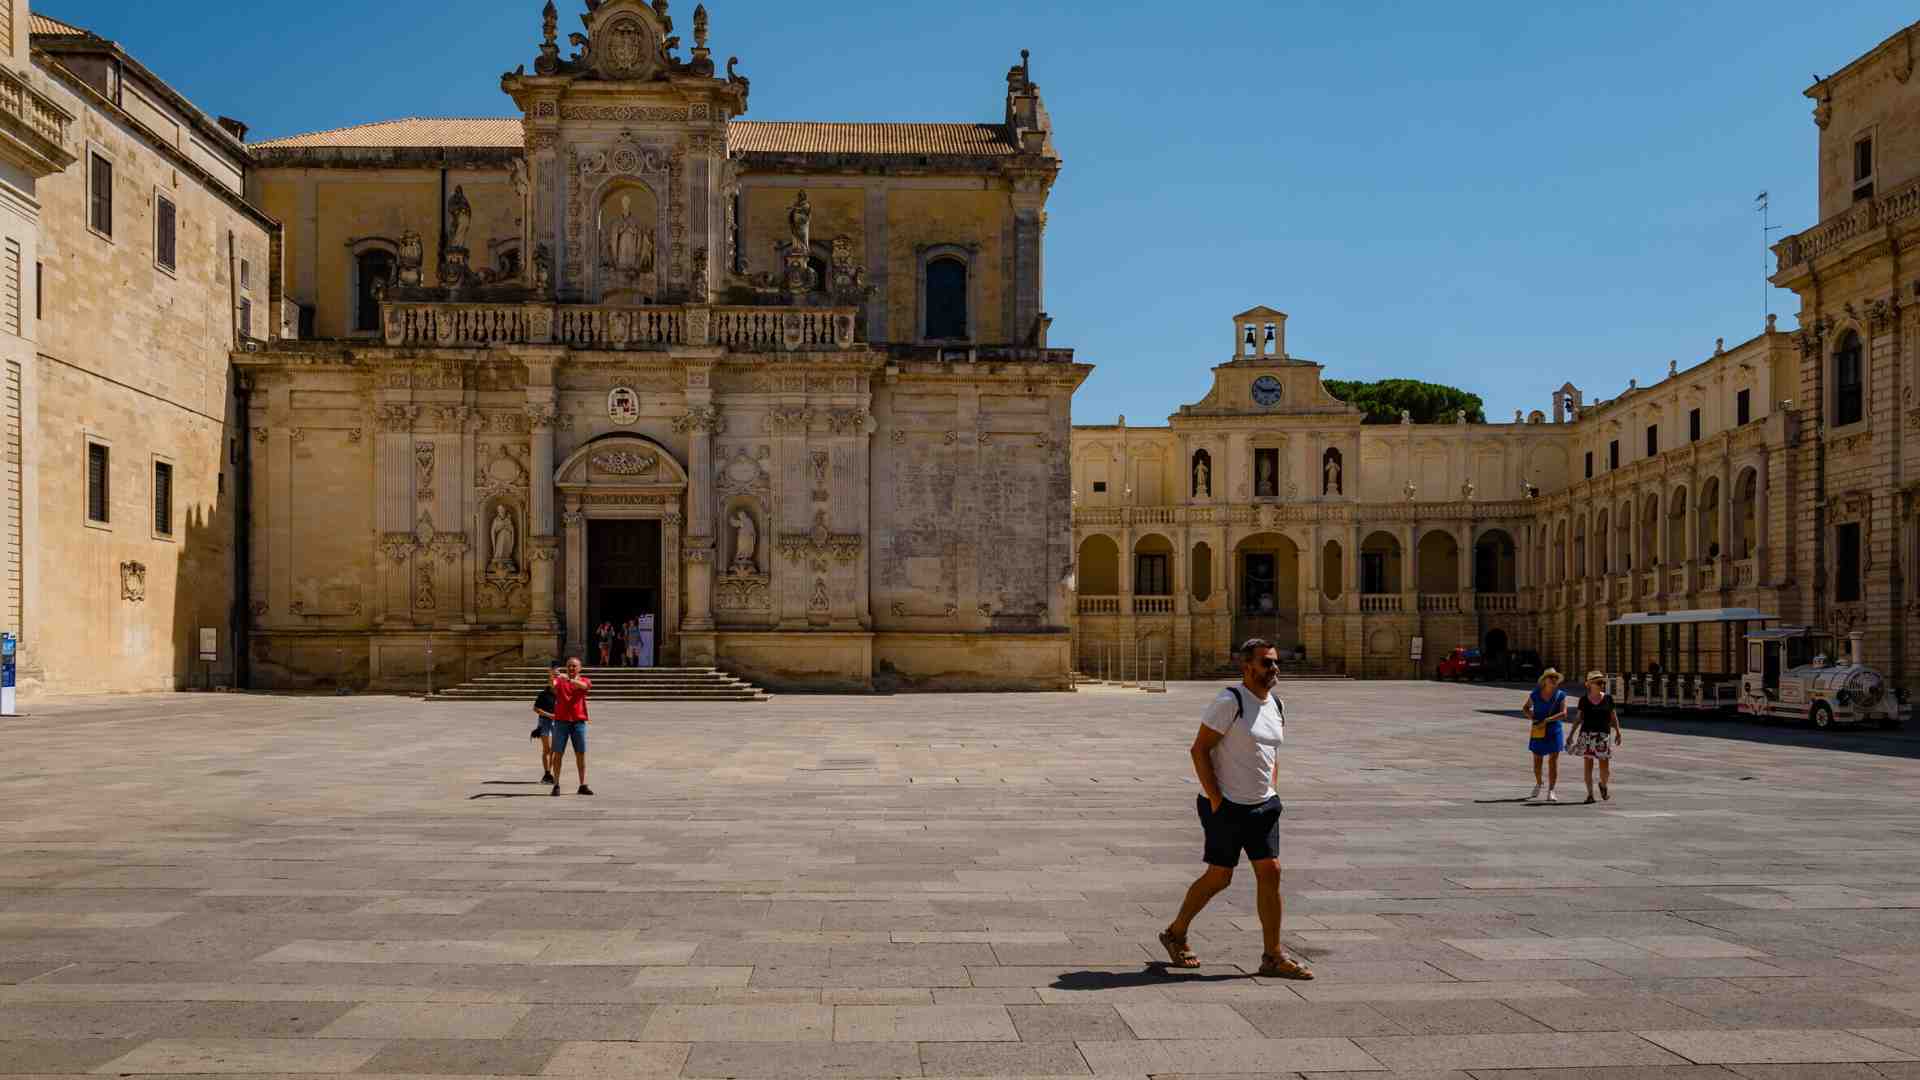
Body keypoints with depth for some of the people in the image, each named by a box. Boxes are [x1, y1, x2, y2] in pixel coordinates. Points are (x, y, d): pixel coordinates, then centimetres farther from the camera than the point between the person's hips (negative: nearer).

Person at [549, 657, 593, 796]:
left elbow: (583, 686, -19)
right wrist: (552, 676, -41)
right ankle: (556, 785, 2)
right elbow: (552, 686, -19)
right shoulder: (559, 680, 4)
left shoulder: (585, 680, 5)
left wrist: (568, 678, -36)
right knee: (558, 753, -1)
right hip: (561, 721, -1)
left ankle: (583, 785, 9)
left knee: (581, 753, 3)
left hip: (578, 721, 1)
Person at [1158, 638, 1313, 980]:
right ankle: (1176, 933, 22)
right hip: (1226, 807, -7)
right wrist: (1216, 802, -17)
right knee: (1219, 878, 2)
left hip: (1263, 806, 7)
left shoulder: (1275, 706, 10)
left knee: (1270, 873, 0)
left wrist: (1271, 793, 11)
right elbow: (1199, 750, -16)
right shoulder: (1230, 702, -15)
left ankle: (1273, 956, 7)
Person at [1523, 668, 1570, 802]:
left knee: (1553, 761, -6)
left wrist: (1546, 720, -24)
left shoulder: (1561, 695, -5)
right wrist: (1531, 717, -6)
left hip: (1554, 731, -2)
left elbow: (1563, 714, -15)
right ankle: (1538, 784, 38)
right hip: (1538, 732, 2)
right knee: (1537, 760, 12)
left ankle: (1551, 792, -4)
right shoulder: (1535, 694, -1)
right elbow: (1525, 708, 14)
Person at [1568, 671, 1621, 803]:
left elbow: (1613, 717, 6)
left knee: (1605, 768, -2)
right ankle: (1590, 794, 6)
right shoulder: (1584, 699, 3)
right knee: (1588, 764, -2)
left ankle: (1603, 785, 29)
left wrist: (1618, 732, -3)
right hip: (1587, 734, 0)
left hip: (1603, 735, 0)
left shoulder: (1608, 698, 4)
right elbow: (1579, 718, 9)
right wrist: (1571, 734, 6)